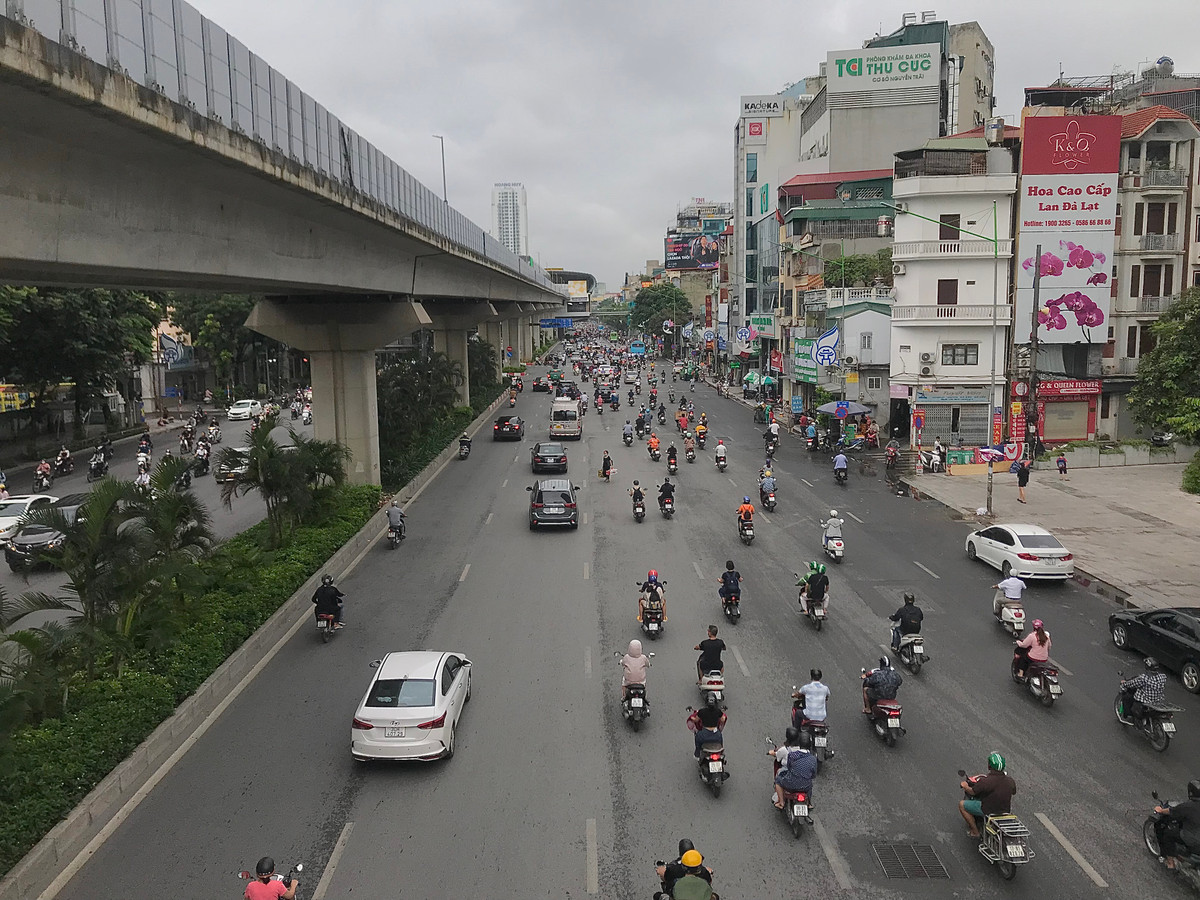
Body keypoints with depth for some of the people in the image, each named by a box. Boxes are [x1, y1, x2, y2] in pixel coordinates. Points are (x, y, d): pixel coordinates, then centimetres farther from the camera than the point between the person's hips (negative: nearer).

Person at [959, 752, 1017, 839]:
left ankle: (975, 831, 13)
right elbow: (1013, 792, 11)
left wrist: (965, 786, 10)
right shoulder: (1010, 781, -11)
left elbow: (972, 792, -12)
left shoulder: (984, 781, -26)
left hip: (988, 810, -5)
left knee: (962, 804, 11)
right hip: (1006, 810, 5)